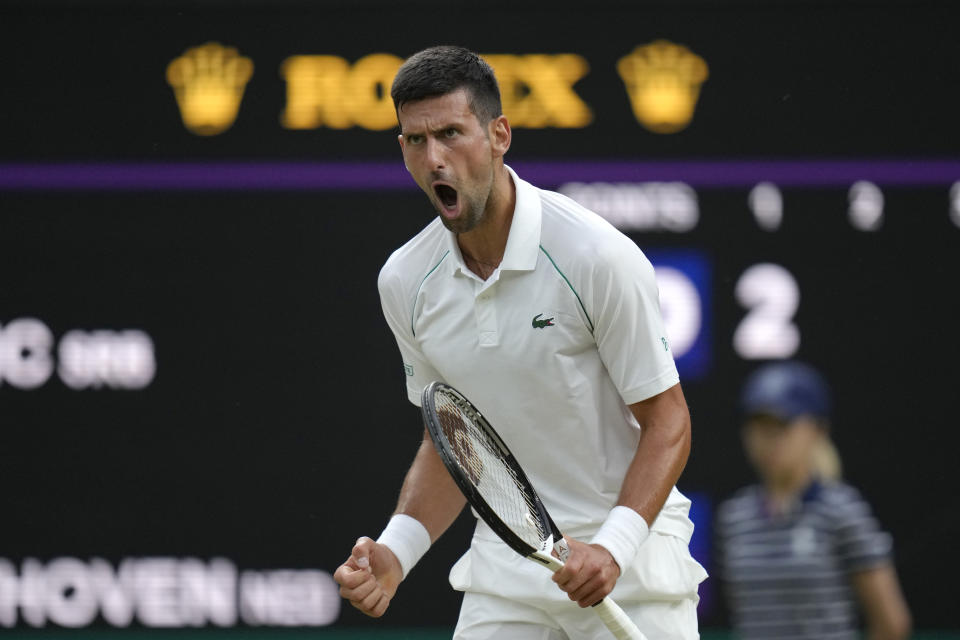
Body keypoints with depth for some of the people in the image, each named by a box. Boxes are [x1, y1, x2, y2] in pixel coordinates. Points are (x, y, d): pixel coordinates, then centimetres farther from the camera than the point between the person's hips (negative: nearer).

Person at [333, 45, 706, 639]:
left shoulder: (599, 256, -15)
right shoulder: (405, 282, 1)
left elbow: (667, 419, -11)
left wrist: (613, 547, -24)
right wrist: (396, 550, -5)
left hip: (627, 559, -4)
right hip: (504, 566, 4)